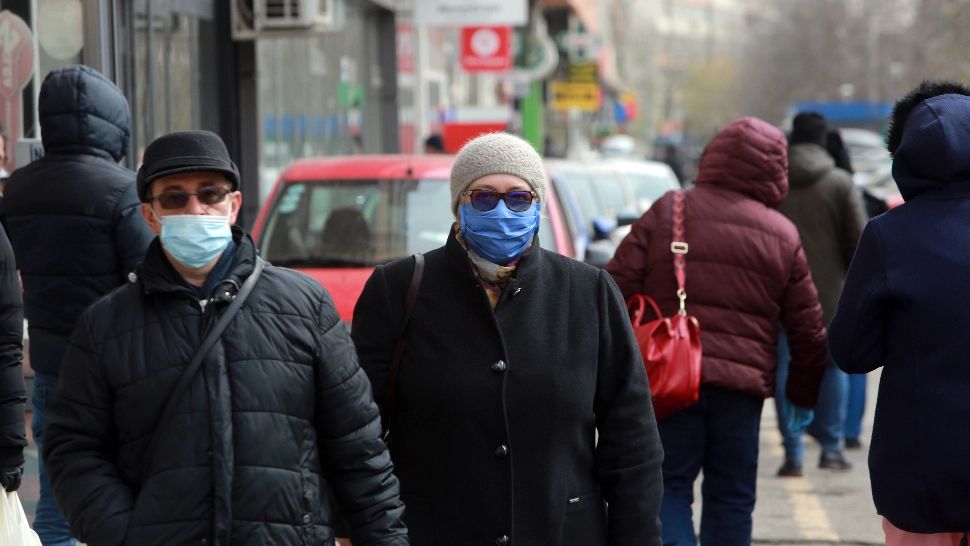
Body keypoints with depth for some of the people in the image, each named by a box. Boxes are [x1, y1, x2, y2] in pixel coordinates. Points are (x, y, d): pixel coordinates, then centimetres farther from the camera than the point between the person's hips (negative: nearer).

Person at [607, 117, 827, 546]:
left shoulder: (667, 213, 2)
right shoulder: (783, 236, 7)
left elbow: (616, 288, -3)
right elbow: (808, 330, 10)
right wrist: (803, 393, 25)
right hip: (743, 381, 1)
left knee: (668, 488, 4)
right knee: (731, 497, 12)